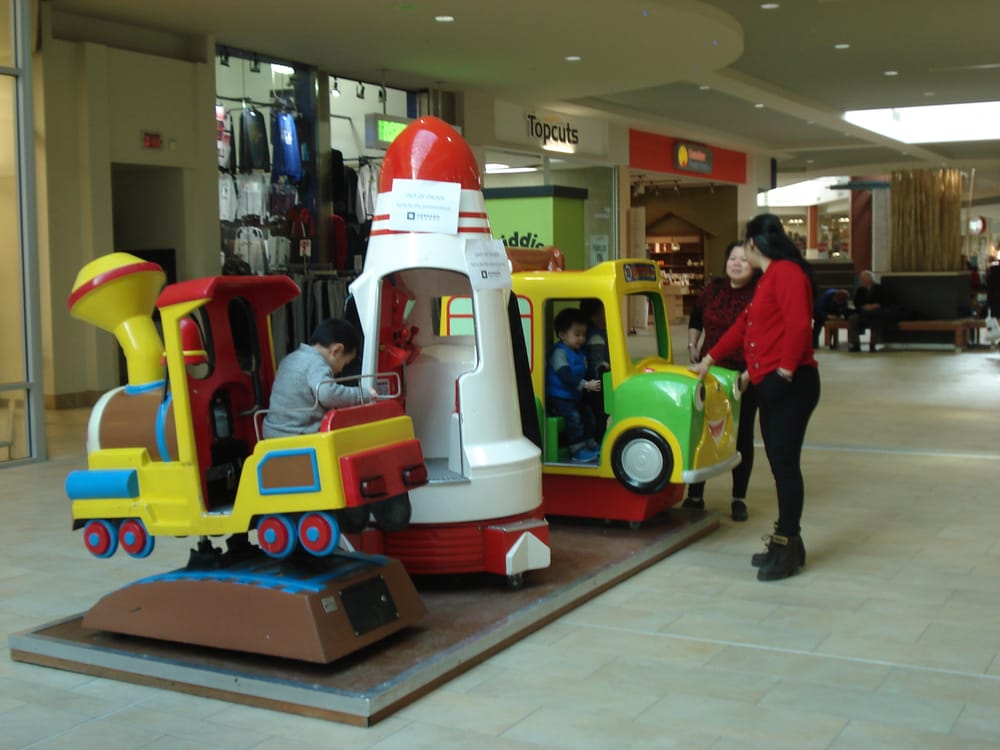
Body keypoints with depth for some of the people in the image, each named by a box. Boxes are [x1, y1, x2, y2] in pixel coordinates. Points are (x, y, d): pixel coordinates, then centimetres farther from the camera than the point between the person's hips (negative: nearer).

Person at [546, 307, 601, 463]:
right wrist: (585, 385, -31)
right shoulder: (559, 353, -16)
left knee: (589, 415, 11)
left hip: (575, 396, 10)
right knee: (574, 417, -24)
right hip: (558, 398, -10)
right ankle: (577, 451, -20)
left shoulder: (580, 353, 15)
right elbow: (565, 375, -27)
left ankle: (590, 444, 26)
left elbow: (583, 373, 22)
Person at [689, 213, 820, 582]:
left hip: (790, 385, -10)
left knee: (785, 464, -6)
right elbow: (743, 325, 27)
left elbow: (798, 326, -22)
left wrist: (784, 371, -21)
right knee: (780, 464, 11)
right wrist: (708, 361, 31)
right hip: (769, 385, 10)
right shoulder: (768, 278, 21)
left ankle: (787, 547, 1)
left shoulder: (787, 272, -11)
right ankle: (786, 543, 18)